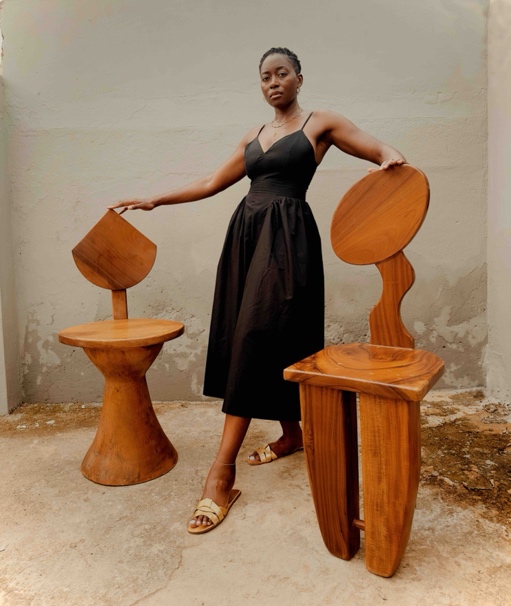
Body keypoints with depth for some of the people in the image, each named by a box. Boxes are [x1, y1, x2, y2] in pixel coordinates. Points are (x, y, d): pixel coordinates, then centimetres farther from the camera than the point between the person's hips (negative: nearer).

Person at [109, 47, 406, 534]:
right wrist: (157, 201, 22)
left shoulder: (321, 124, 8)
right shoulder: (254, 137, 23)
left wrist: (389, 161, -20)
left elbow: (386, 155, 5)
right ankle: (291, 434, 24)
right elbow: (213, 183, 25)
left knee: (256, 339, -14)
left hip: (286, 236, -6)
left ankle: (222, 472, -11)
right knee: (243, 338, 5)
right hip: (245, 233, 7)